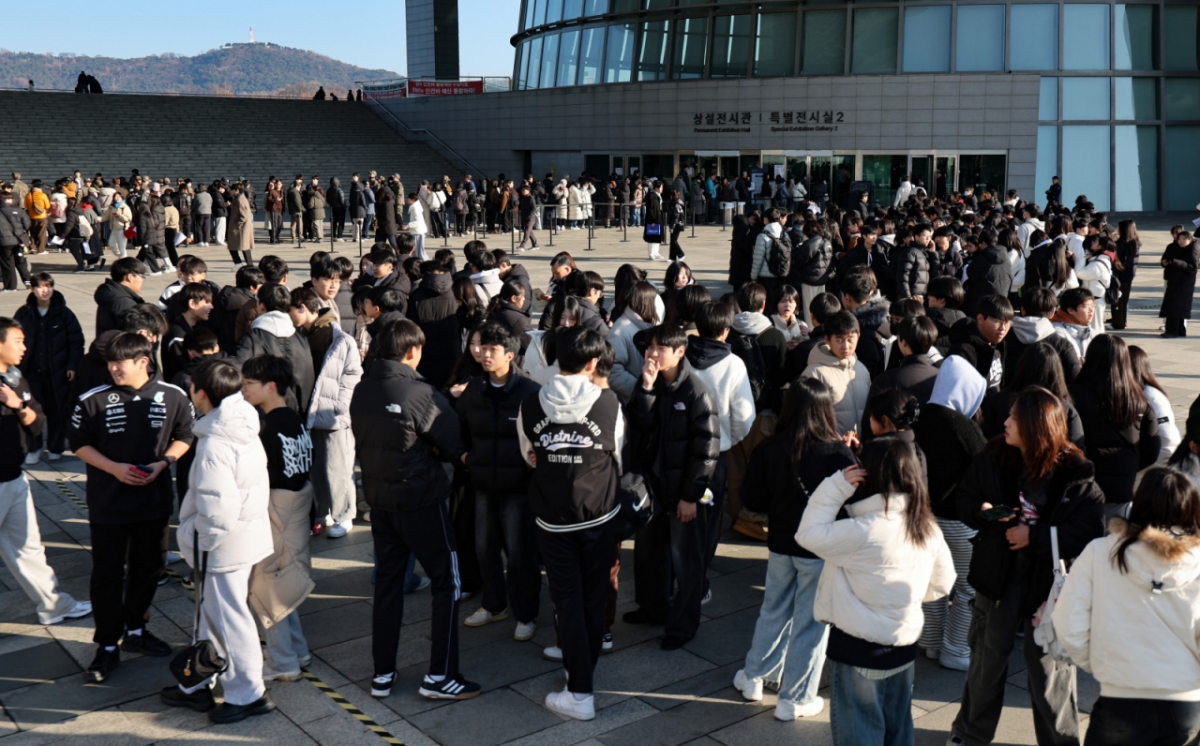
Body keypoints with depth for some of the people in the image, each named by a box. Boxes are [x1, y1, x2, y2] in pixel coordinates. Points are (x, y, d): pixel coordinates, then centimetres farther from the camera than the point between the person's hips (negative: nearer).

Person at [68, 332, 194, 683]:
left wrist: (162, 463, -13)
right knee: (107, 574, 5)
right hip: (107, 504, -2)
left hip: (155, 499, 2)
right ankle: (108, 645, 17)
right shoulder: (93, 400, -11)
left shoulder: (173, 397, -7)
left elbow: (184, 437, 4)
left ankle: (135, 631, 35)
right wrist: (114, 468, -16)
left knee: (147, 568, 16)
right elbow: (79, 443, -2)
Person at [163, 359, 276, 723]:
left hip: (224, 546, -9)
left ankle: (248, 694, 21)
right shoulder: (245, 429, 1)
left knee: (228, 618, 6)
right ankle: (198, 686, 37)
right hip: (247, 533, 9)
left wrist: (190, 536, -13)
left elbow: (216, 514, -32)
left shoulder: (214, 447, -27)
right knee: (211, 613, 22)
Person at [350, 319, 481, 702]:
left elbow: (362, 442, 9)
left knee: (387, 582, 16)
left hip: (378, 498, 7)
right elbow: (456, 447, -14)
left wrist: (418, 449, 3)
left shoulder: (361, 390, -1)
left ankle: (382, 674, 21)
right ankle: (439, 675, 7)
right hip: (420, 500, -6)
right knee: (447, 582, 6)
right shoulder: (421, 393, -20)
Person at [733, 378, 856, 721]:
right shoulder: (837, 453, -22)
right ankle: (795, 699, 20)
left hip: (780, 544, 4)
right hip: (821, 550, -4)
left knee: (774, 611, 23)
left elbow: (751, 499, -3)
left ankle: (754, 677, 36)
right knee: (810, 622, 9)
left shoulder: (769, 448, -10)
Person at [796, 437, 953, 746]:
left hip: (860, 651, -7)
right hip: (904, 643, 7)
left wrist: (837, 485, -17)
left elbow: (809, 534, -18)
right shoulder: (928, 528, -2)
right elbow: (942, 582, 9)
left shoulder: (864, 531, -24)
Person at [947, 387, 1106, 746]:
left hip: (1049, 583, -3)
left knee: (1049, 669, 10)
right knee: (986, 662, 18)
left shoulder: (1075, 475, -15)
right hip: (998, 576, 3)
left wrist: (1035, 536, -21)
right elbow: (964, 501, 6)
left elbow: (1089, 532, -17)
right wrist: (982, 511, -15)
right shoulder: (992, 459, -4)